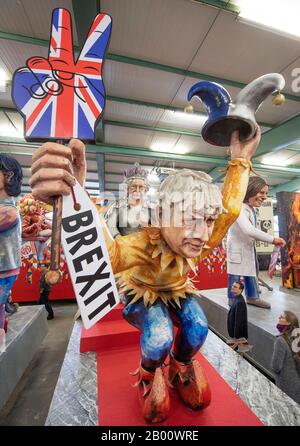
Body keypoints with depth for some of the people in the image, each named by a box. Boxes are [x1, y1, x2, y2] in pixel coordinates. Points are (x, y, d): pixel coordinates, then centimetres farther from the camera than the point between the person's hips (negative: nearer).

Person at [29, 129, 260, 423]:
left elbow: (230, 209, -17)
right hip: (143, 292, -3)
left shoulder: (201, 241, -29)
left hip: (177, 290, 4)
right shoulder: (145, 243, -44)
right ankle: (148, 374, 13)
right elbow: (108, 254, -65)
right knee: (159, 337, -28)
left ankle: (182, 366, 18)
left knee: (198, 328, -20)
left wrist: (240, 161, -16)